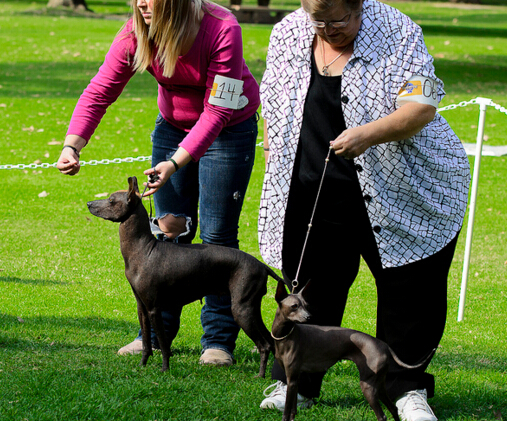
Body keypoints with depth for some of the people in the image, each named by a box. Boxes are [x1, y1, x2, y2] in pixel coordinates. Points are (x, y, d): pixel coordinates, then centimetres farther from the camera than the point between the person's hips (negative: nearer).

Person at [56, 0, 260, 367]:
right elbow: (99, 92, -18)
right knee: (170, 230, 4)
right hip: (173, 125, 4)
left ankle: (219, 340, 3)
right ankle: (157, 333, 13)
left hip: (230, 127, -4)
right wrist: (72, 146, -32)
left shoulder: (223, 30, -32)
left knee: (218, 234, -5)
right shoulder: (136, 34, -19)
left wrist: (175, 162, -37)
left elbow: (217, 110, -30)